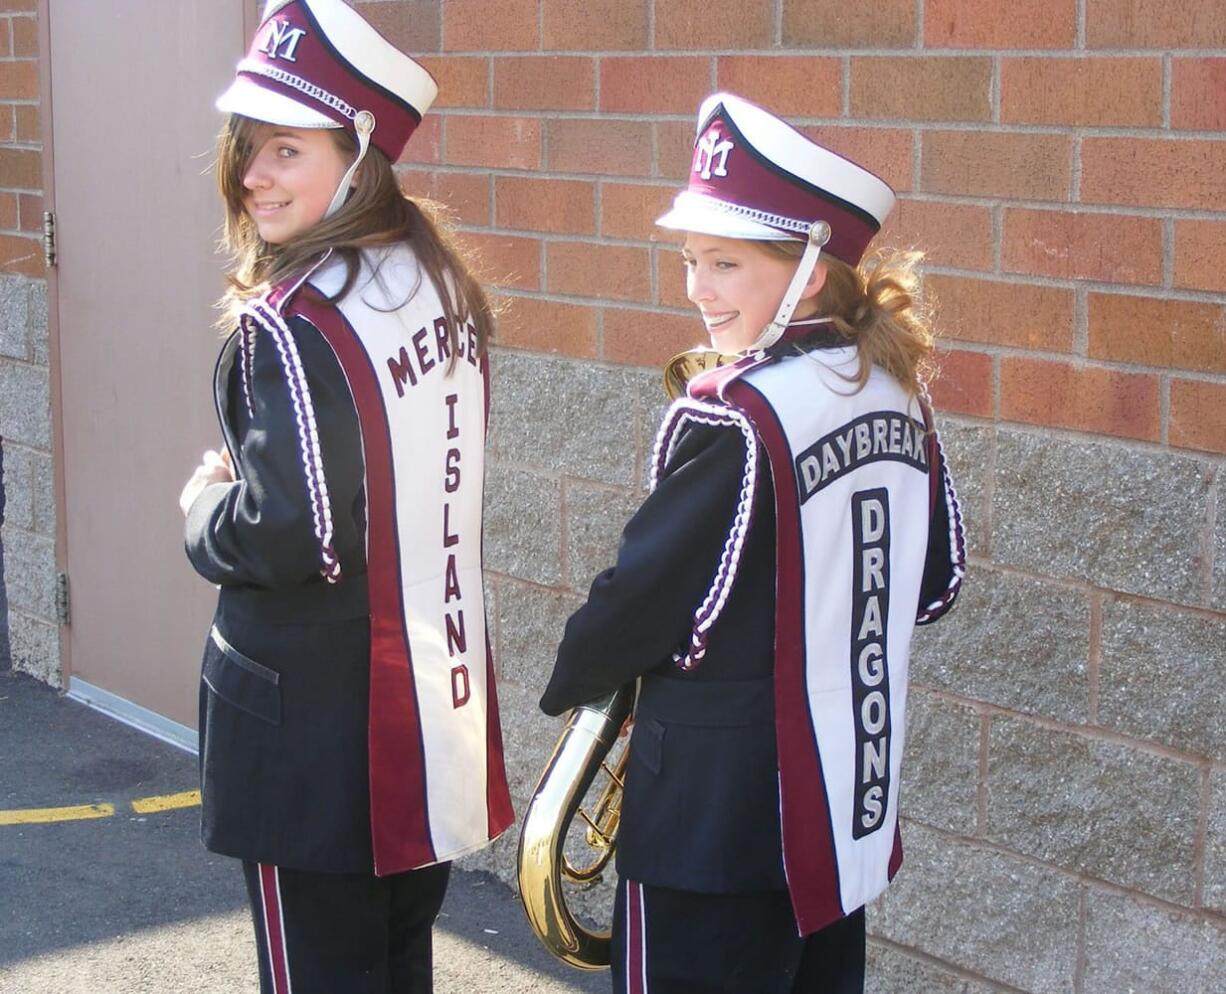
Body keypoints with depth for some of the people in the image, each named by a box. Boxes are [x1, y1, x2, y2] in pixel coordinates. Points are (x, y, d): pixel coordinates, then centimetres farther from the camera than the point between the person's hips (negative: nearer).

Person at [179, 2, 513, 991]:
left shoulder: (295, 324, -22)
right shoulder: (443, 287, 4)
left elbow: (288, 537, -23)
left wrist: (204, 511, -4)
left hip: (320, 731, -8)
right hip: (435, 702, 8)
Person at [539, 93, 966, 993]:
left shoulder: (733, 419, -21)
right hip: (854, 810, 8)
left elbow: (645, 594, -16)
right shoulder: (896, 394, 2)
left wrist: (569, 684, 2)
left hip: (716, 826, -8)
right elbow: (935, 584, 11)